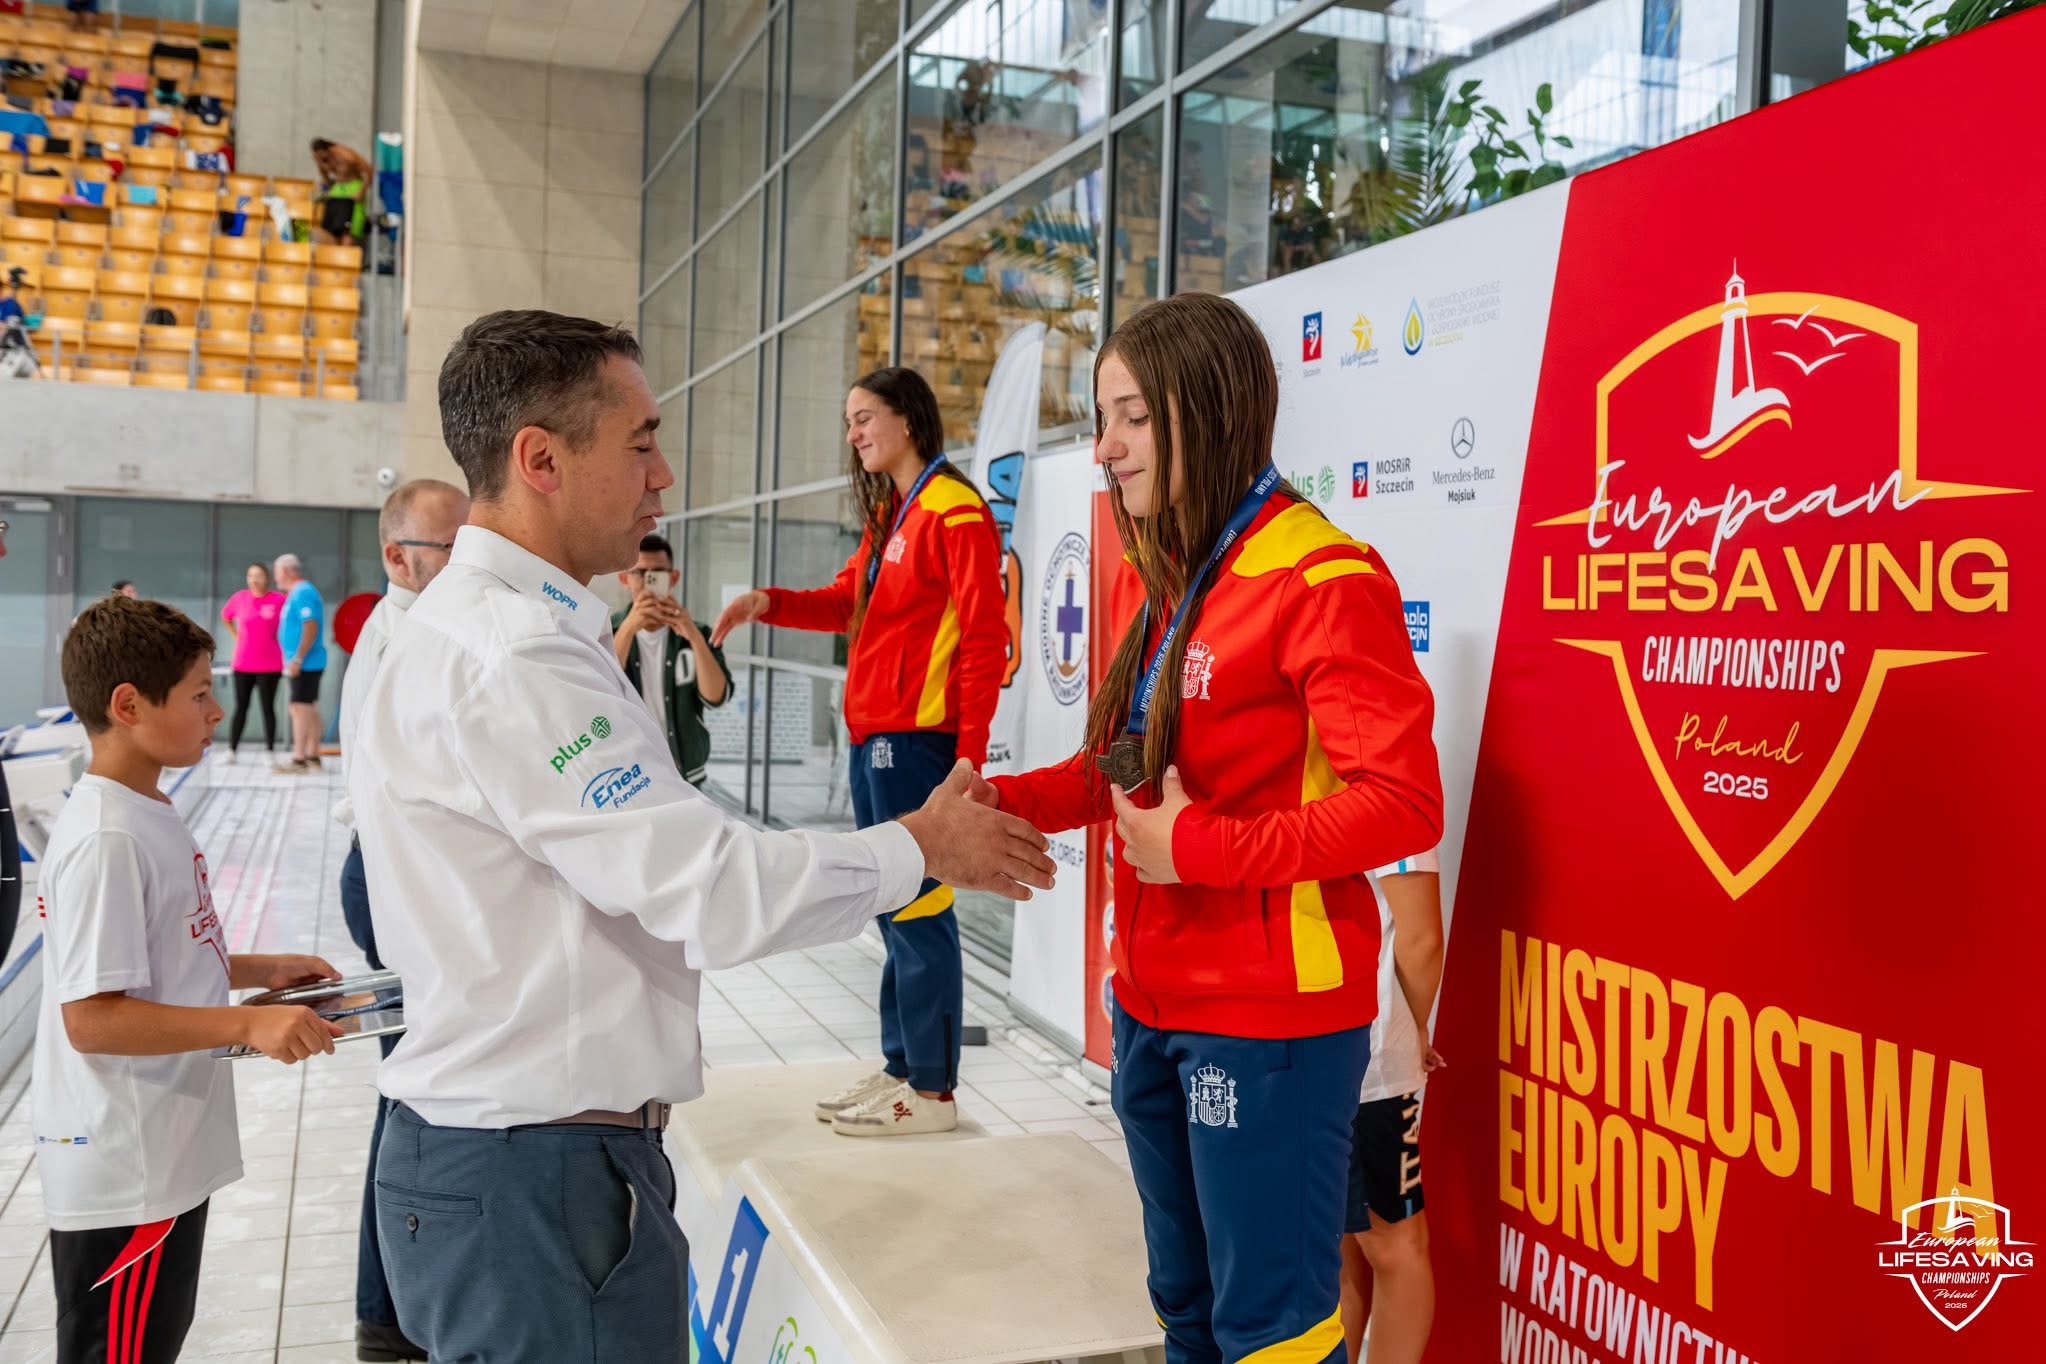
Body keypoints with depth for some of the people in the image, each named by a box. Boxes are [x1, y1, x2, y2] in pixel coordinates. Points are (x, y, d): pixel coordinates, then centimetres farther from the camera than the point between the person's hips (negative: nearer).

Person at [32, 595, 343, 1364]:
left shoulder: (147, 815, 7)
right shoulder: (106, 840, -23)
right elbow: (92, 1017, -25)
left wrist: (256, 971, 8)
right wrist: (248, 1025, -28)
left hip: (164, 1154, 9)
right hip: (126, 1175, -9)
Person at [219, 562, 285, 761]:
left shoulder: (279, 599, -7)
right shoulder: (239, 598, 3)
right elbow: (225, 616, 22)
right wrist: (235, 636, 11)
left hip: (269, 665, -3)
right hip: (242, 664, 3)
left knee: (268, 708, 3)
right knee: (240, 708, 7)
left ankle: (269, 751, 9)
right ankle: (231, 750, 13)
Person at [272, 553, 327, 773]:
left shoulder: (302, 593, -14)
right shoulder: (299, 592, 18)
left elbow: (311, 627, -22)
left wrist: (297, 659, -23)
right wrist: (294, 660, 21)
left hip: (305, 664, -10)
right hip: (308, 664, 10)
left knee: (300, 708, -10)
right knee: (310, 710, 12)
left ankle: (299, 760, -11)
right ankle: (312, 757, 16)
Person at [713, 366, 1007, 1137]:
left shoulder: (953, 510, -11)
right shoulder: (888, 516, 18)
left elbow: (984, 639, -15)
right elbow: (847, 601, 21)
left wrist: (969, 752, -18)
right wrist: (768, 603, 3)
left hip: (917, 737, -10)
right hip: (872, 734, 10)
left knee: (917, 907, -4)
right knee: (891, 905, 14)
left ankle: (933, 1090, 4)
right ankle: (901, 1067, 25)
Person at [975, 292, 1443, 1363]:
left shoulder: (1322, 580, -16)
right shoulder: (1158, 580, 11)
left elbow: (1401, 803, -21)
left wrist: (1203, 848, -21)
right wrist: (1008, 799, 1)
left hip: (1269, 1024, -8)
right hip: (1154, 1003, 8)